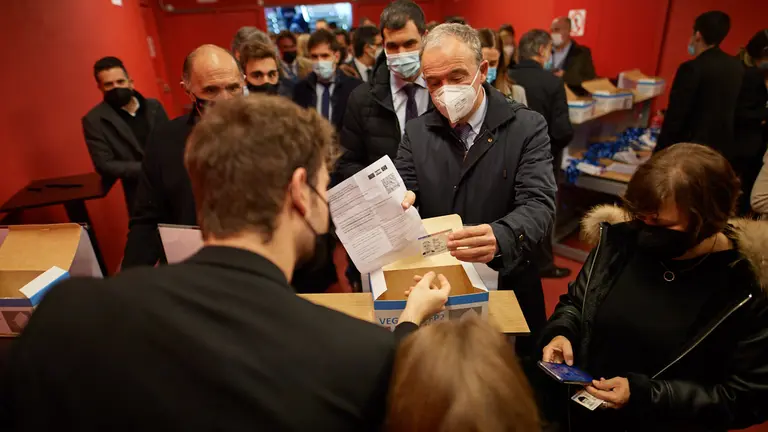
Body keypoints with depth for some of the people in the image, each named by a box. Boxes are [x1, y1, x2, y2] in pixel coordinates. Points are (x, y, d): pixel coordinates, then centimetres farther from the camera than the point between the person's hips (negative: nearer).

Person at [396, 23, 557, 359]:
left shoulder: (527, 127, -7)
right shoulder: (416, 132, 2)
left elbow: (538, 204, -18)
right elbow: (402, 192, -4)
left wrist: (499, 238, -40)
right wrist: (396, 205, -30)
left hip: (506, 290, -1)